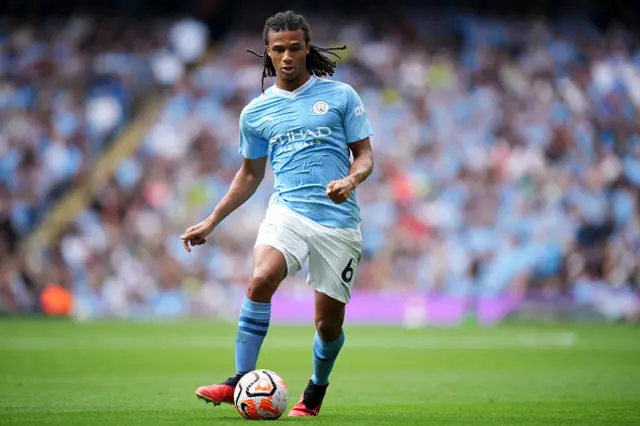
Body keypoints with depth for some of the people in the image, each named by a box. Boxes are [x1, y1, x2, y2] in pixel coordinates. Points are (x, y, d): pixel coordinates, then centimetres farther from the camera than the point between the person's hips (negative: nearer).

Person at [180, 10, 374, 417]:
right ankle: (240, 381, -26)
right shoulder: (256, 112, 11)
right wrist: (210, 223, 19)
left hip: (339, 220, -1)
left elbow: (365, 154, 7)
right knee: (261, 279, -29)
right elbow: (250, 174, 23)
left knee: (329, 323, 2)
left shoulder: (340, 95, 5)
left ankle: (317, 390, 31)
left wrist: (351, 180, -15)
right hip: (287, 211, 1)